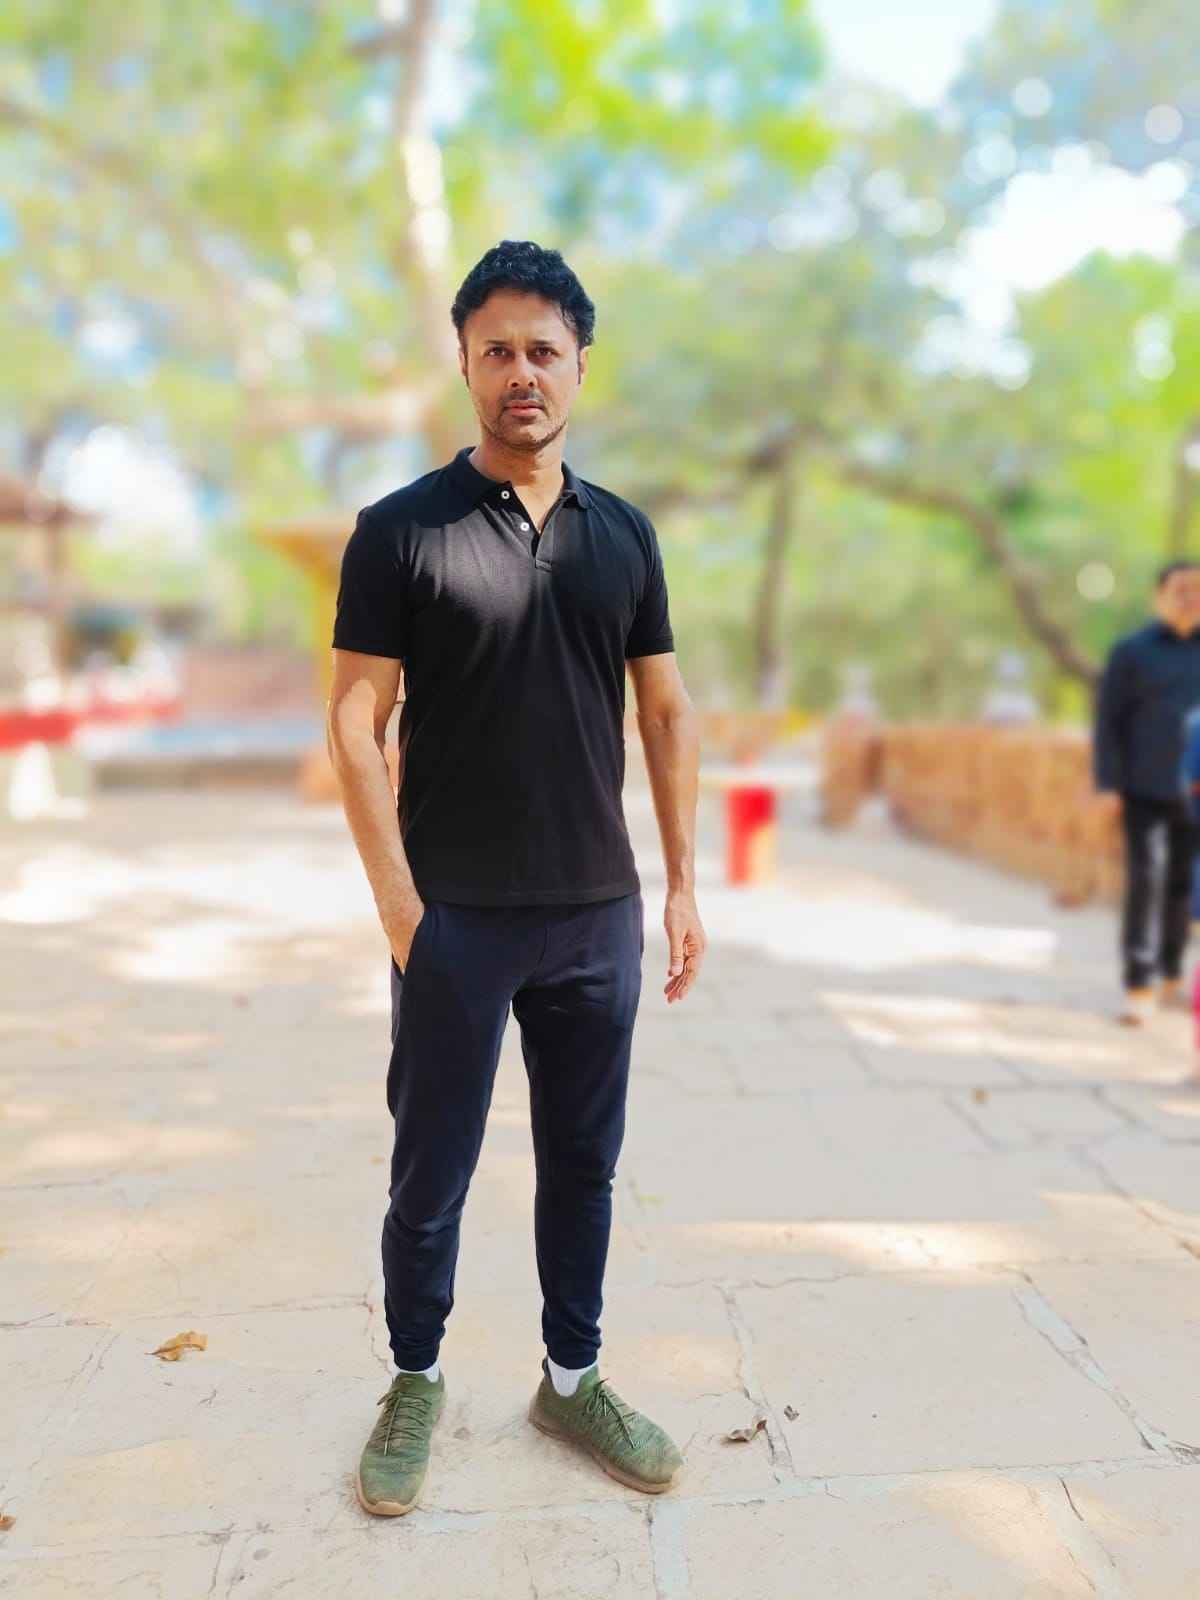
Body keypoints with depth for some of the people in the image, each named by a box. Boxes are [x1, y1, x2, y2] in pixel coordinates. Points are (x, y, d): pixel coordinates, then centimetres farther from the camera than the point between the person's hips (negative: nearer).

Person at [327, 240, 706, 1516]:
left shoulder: (623, 533, 7)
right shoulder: (401, 529, -4)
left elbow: (666, 712, 9)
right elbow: (355, 719, -7)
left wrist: (682, 883, 5)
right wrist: (398, 901, -13)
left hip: (600, 915, 4)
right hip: (458, 918, -3)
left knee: (583, 1161, 15)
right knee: (431, 1173, 11)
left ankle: (572, 1378, 34)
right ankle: (415, 1383, 33)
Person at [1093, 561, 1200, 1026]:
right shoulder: (1131, 651, -1)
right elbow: (1107, 721, -4)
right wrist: (1108, 785, -10)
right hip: (1144, 790, -4)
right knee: (1144, 882, -10)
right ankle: (1138, 989, -6)